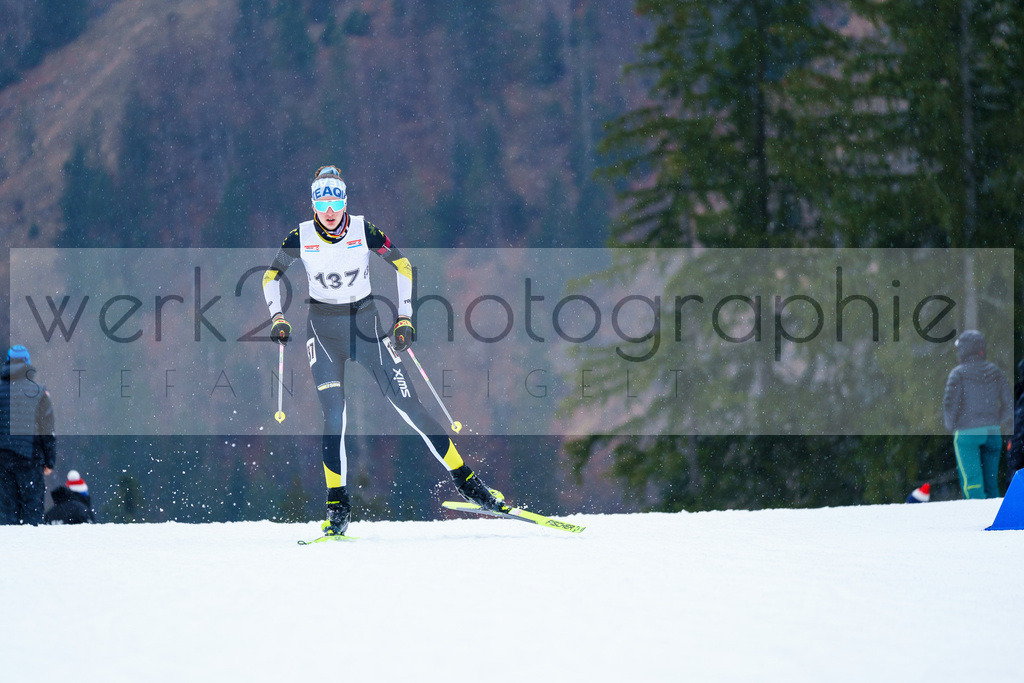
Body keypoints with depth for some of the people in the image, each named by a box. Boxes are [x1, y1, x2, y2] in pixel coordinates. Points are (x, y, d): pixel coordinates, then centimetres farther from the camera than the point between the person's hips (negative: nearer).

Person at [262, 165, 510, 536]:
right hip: (323, 332, 0)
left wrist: (404, 319, -6)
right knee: (334, 416, -17)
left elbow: (403, 266, 1)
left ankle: (465, 480, 5)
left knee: (409, 407, -3)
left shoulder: (364, 231, -10)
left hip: (366, 325, 0)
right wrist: (278, 318, -5)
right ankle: (337, 506, -10)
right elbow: (271, 275, 8)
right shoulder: (300, 237, -7)